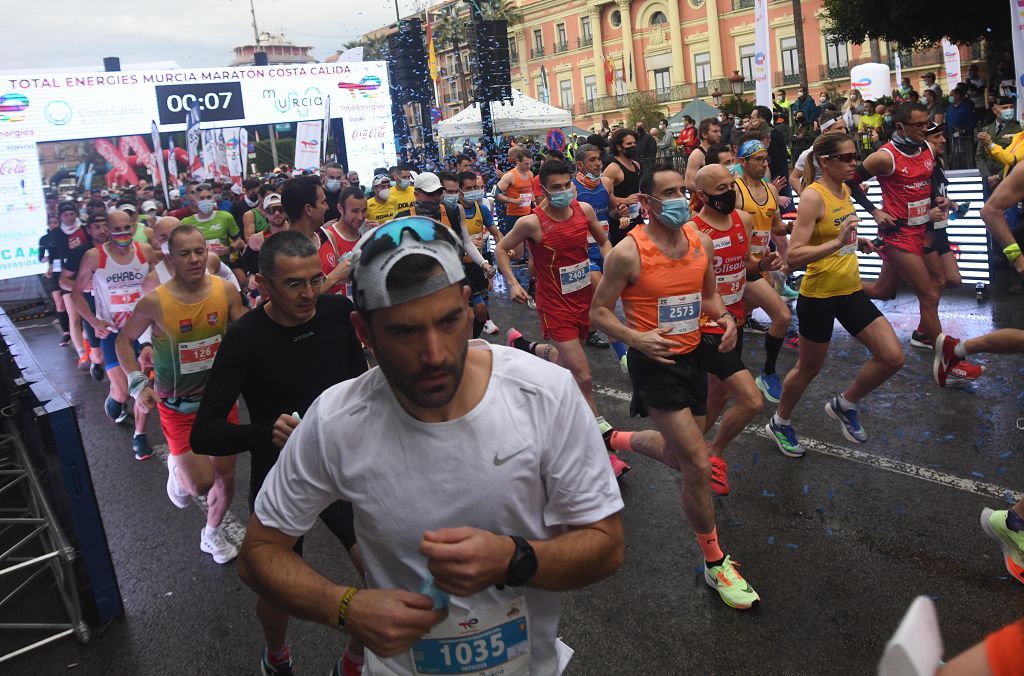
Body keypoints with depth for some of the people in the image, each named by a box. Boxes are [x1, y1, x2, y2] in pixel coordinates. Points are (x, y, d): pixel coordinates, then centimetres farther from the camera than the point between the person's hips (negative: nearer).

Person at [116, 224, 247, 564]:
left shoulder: (225, 291, -11)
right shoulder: (155, 302, -17)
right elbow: (124, 340, -2)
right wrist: (138, 383, -12)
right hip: (178, 406, -3)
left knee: (225, 477, 13)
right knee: (200, 485, -8)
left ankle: (212, 535, 41)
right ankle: (177, 468, 30)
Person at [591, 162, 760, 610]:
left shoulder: (701, 242, 1)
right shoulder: (629, 252, -17)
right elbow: (599, 311, -11)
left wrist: (724, 317, -6)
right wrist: (636, 339, -27)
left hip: (693, 355, 7)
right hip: (655, 362, -7)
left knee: (679, 457, 22)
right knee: (699, 465, -9)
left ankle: (615, 439, 52)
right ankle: (715, 564, 11)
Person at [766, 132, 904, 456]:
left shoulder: (844, 190, 7)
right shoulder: (813, 196, -18)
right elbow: (793, 255, -25)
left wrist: (857, 242, 9)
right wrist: (838, 242, -34)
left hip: (850, 290, 7)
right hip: (818, 296, -7)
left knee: (893, 357, 1)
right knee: (809, 368, 9)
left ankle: (844, 405, 24)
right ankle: (780, 423, 34)